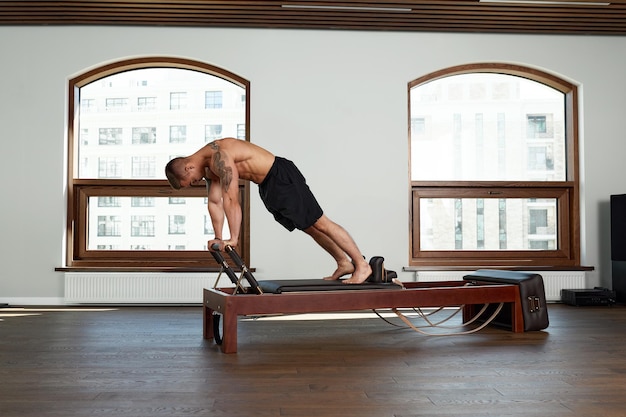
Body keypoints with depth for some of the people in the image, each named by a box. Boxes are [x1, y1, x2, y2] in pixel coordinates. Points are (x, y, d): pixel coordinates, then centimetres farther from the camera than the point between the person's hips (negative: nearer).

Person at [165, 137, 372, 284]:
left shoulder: (219, 157, -26)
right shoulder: (208, 167, 6)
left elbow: (231, 200, -29)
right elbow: (215, 202, 10)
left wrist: (233, 239, -26)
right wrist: (218, 238, 8)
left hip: (282, 177, -10)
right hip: (268, 187, 10)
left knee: (319, 223, -5)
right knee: (308, 227, 16)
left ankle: (361, 265, 2)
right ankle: (344, 262, 26)